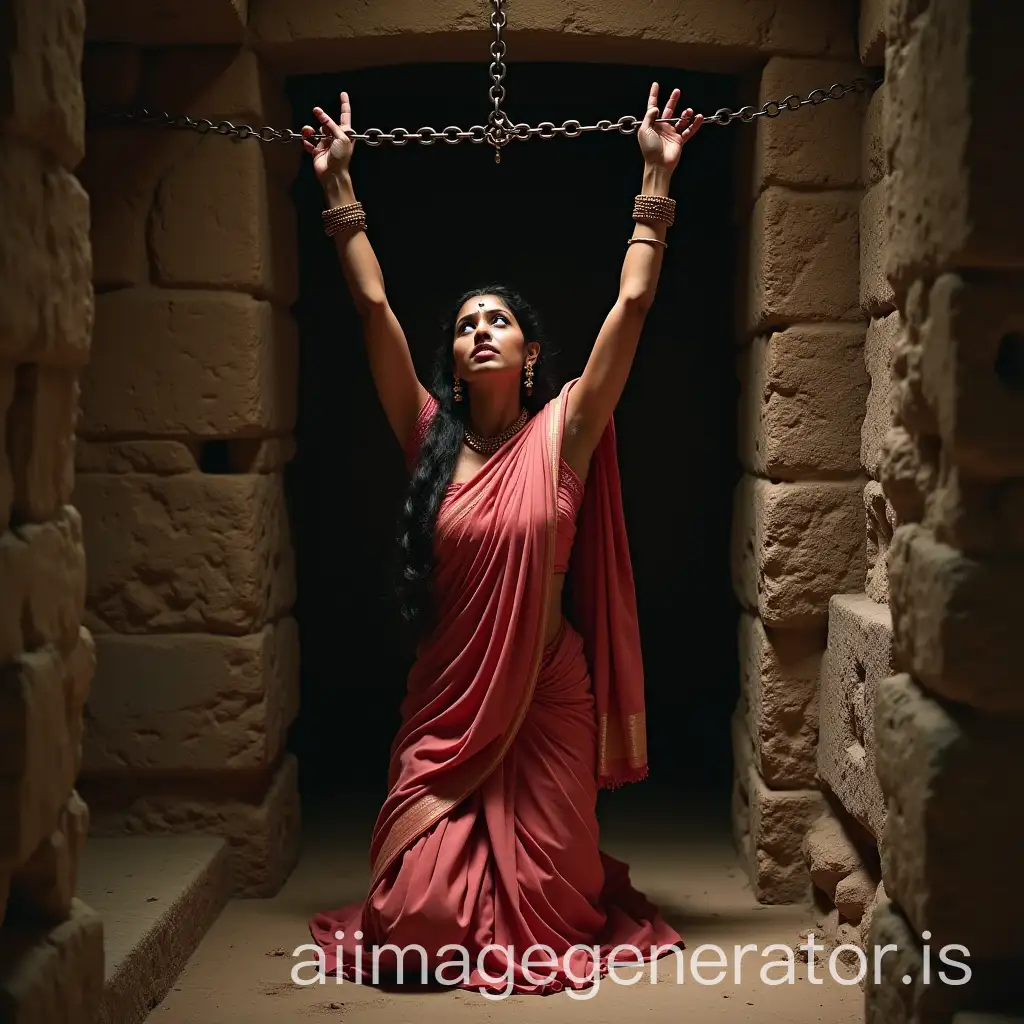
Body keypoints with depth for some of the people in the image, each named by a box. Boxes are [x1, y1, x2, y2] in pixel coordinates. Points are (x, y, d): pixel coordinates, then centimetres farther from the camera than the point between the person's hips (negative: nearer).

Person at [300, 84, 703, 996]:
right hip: (448, 699, 1)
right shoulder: (432, 440, 1)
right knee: (421, 901, -3)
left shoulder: (562, 435, -3)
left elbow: (632, 305, -7)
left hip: (547, 697, -1)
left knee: (545, 894, 6)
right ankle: (451, 937, 33)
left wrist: (656, 181, -6)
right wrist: (340, 188, 1)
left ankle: (528, 935, 42)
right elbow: (375, 308, 0)